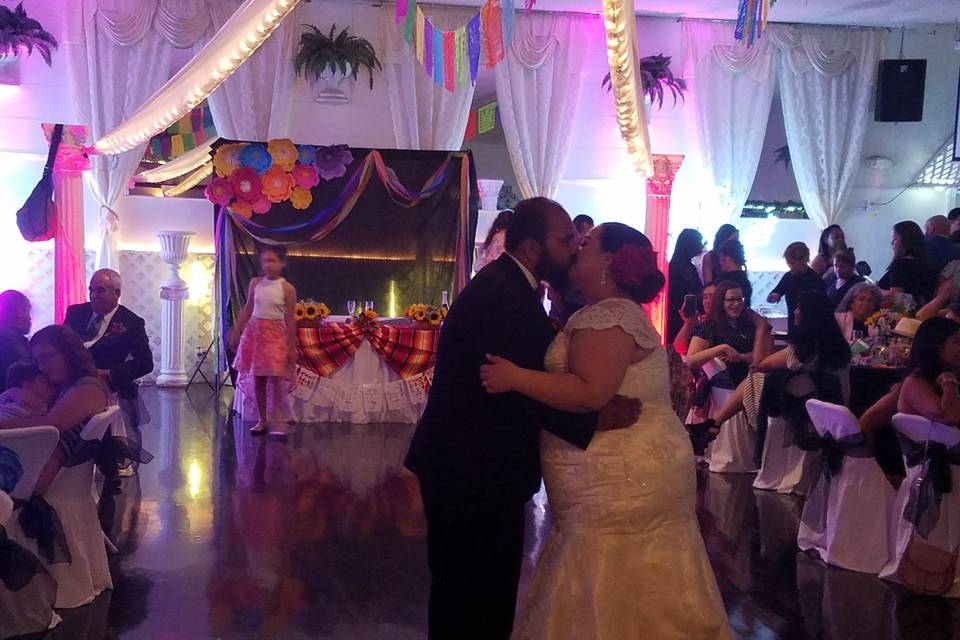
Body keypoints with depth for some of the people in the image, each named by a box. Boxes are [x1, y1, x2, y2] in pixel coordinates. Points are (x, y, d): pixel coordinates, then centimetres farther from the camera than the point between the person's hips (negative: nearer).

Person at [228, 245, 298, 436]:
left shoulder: (287, 288, -8)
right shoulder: (255, 283, 3)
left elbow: (291, 319, -6)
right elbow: (247, 309, 11)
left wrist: (292, 347, -6)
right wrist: (236, 331, 9)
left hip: (275, 334, -4)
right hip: (254, 331, 4)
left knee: (274, 379, -11)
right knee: (257, 379, 8)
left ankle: (278, 421, -6)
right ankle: (262, 420, 17)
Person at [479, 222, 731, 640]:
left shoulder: (605, 317, -17)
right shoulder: (616, 312, 16)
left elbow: (590, 393, -27)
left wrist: (516, 378, -23)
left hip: (622, 481, -10)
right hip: (633, 474, 10)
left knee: (611, 599, -1)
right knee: (634, 599, 17)